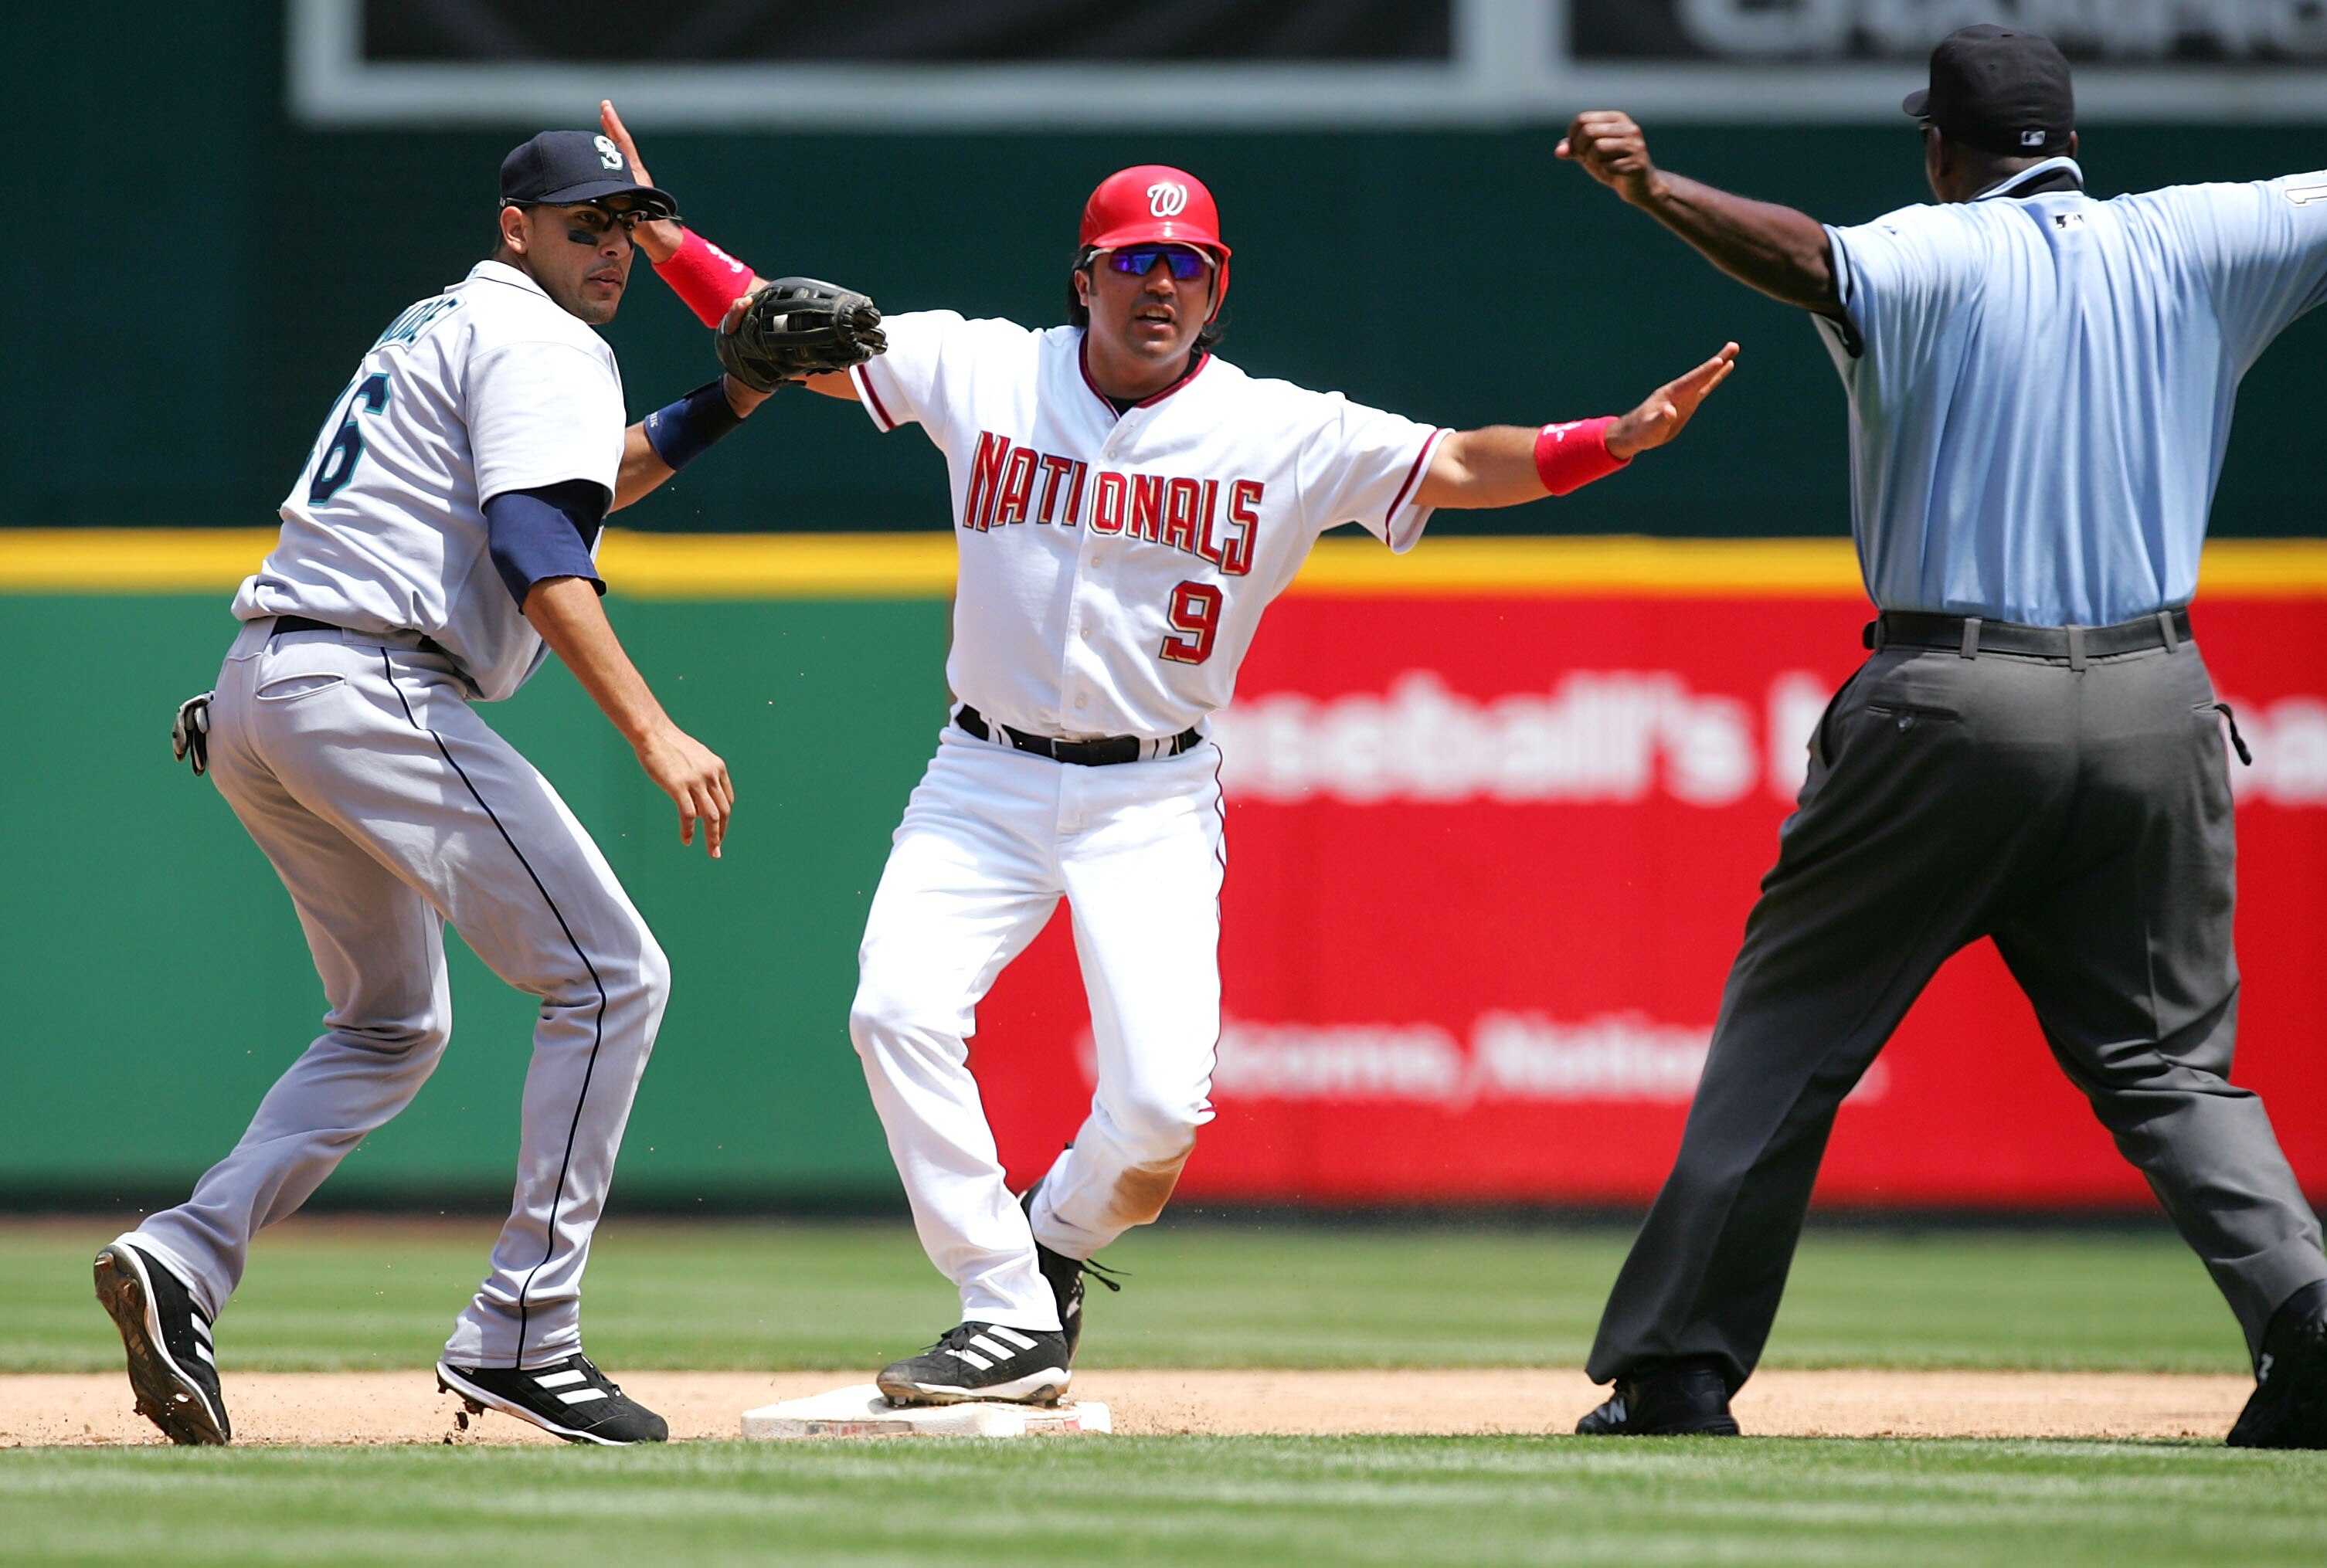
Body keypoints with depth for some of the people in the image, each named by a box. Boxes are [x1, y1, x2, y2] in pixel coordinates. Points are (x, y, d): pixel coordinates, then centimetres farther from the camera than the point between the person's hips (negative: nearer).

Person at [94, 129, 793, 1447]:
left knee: (393, 1026, 22)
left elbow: (566, 486, 37)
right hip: (375, 693, -10)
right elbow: (536, 551, -19)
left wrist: (725, 405, 26)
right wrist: (655, 731, -26)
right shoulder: (540, 341, -4)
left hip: (256, 699, 10)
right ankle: (522, 1333, -11)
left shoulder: (441, 328, 27)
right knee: (611, 977, -7)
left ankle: (188, 1257, 3)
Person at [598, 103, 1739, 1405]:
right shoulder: (982, 371, 0)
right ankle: (1013, 1319, -10)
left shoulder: (1287, 432, -2)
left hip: (1154, 802, -1)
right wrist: (658, 235, -6)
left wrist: (1618, 439, -22)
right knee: (899, 1009, -21)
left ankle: (1059, 1241, 20)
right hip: (987, 780, 1)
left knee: (1161, 1101, -15)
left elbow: (1459, 468, -8)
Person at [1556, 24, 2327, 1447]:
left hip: (1952, 704, -3)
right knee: (2167, 1057, 10)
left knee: (1786, 1030, 7)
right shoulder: (2197, 245, 7)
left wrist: (1652, 190, -37)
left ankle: (1677, 1370, 5)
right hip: (2156, 712, 3)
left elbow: (1814, 264, -25)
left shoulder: (1937, 259, -4)